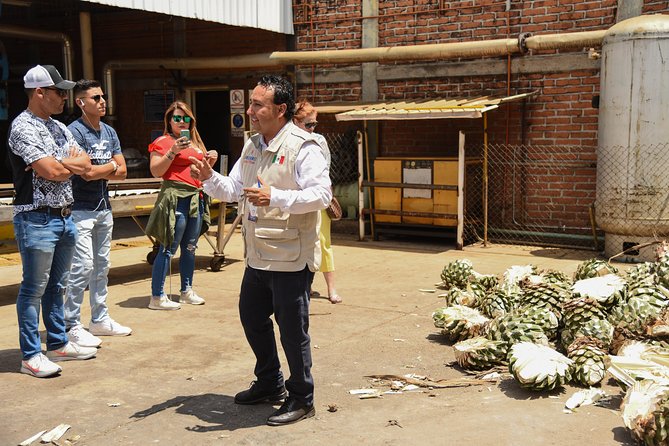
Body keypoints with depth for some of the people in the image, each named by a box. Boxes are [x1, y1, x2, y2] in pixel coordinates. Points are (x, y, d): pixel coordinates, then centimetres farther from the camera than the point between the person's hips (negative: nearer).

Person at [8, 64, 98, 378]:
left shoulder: (59, 128, 14)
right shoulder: (23, 127, -12)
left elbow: (86, 165, 8)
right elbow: (52, 172, -21)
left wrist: (58, 164, -9)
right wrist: (72, 163, 0)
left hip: (64, 217, 8)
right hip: (36, 219, -8)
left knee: (57, 285, 16)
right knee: (33, 289, -1)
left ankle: (58, 344, 27)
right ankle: (31, 356, 7)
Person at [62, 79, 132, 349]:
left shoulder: (109, 132, 12)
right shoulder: (75, 131, -11)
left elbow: (122, 172, 6)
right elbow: (87, 173, -20)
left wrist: (97, 171, -10)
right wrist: (111, 166, -3)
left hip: (104, 208, 8)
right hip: (81, 209, -8)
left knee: (101, 266, 13)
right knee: (81, 267, -10)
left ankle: (100, 319, 23)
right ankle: (72, 326, -3)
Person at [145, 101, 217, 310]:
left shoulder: (196, 142, 21)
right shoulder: (163, 141, -1)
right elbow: (156, 171, -11)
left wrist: (211, 161, 10)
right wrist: (173, 151, -17)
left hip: (197, 198, 8)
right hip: (175, 197, -8)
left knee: (190, 248, 13)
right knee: (168, 249, -8)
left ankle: (187, 291, 23)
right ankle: (157, 297, -4)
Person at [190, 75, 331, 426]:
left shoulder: (302, 147, -15)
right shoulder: (252, 146, 11)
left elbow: (321, 194, -25)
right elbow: (233, 189, 16)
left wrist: (276, 198, -34)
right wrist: (209, 179, -3)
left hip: (290, 258, -9)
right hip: (258, 257, 9)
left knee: (292, 329, 1)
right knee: (252, 317, 20)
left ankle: (301, 399, 19)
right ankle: (269, 384, 39)